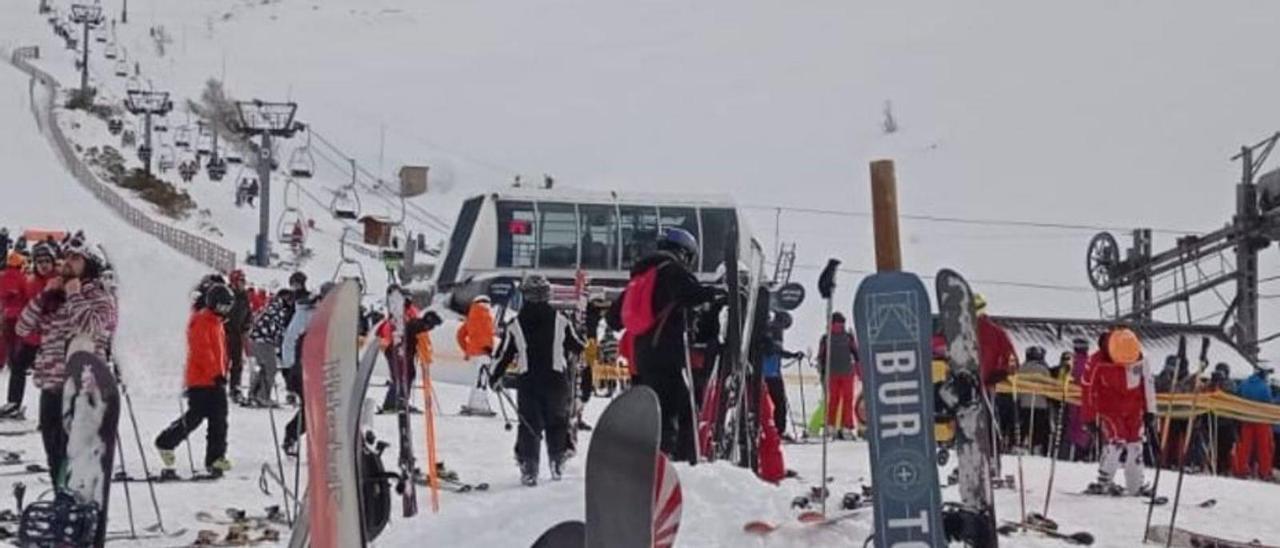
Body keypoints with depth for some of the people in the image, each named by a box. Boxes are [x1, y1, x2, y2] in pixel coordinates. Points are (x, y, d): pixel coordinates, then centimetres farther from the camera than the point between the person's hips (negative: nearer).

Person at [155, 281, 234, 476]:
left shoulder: (217, 322, 18)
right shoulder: (201, 321, -11)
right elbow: (202, 350, -20)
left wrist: (222, 372, 23)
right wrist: (216, 373, -24)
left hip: (215, 379, 9)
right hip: (201, 380, -9)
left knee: (219, 419, 2)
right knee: (195, 416, -6)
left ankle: (215, 458, 2)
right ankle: (166, 443, 12)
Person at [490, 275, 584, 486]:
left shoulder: (516, 325, 1)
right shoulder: (560, 321, -1)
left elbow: (504, 354, 4)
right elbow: (577, 346, 8)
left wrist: (495, 377, 17)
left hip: (527, 383, 0)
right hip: (556, 380, 0)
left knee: (529, 425, 5)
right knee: (557, 421, 16)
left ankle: (528, 469, -3)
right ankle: (557, 463, 18)